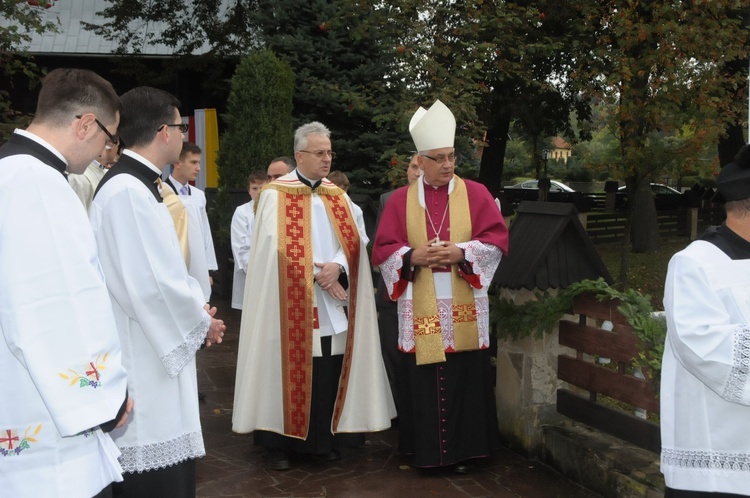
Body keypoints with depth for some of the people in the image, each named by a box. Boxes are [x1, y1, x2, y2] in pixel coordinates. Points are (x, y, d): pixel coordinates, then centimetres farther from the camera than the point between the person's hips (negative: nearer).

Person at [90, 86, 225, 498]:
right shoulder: (128, 191, -21)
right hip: (144, 364, -10)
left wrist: (196, 307, 6)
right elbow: (150, 283, -25)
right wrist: (201, 321, -9)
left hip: (155, 357, 10)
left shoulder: (138, 185, 12)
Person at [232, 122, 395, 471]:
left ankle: (325, 439, 17)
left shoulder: (337, 196, 14)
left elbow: (352, 240, 5)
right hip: (294, 302, -4)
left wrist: (337, 267, -15)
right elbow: (279, 247, -11)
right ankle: (280, 443, 9)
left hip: (334, 303, 4)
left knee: (330, 373, 5)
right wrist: (318, 275, -15)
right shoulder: (275, 194, -2)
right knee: (291, 371, -2)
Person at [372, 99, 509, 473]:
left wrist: (462, 252, -16)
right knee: (423, 377, 2)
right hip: (420, 309, 1)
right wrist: (413, 256, -15)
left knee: (466, 376, 2)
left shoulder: (475, 193, 4)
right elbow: (383, 248, 3)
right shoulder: (401, 199, 6)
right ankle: (426, 449, 15)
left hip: (464, 306, 0)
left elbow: (497, 238, -1)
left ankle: (465, 449, 15)